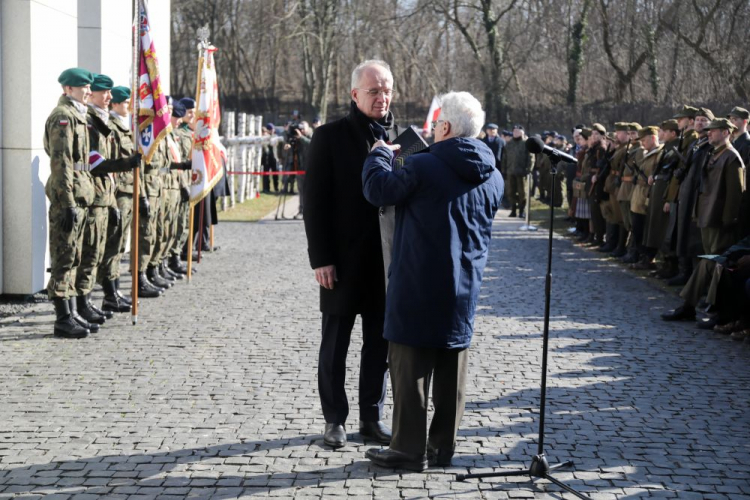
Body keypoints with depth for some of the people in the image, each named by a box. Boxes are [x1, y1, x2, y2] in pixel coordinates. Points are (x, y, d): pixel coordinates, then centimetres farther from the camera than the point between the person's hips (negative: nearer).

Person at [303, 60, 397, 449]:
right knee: (335, 345, 7)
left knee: (380, 344, 10)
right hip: (344, 262, -3)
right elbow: (315, 202, -5)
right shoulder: (330, 137, -3)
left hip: (388, 260, 3)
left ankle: (372, 417, 22)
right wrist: (321, 259, -11)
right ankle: (334, 419, 19)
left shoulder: (400, 137, 6)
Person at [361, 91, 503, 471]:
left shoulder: (423, 167, -16)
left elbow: (377, 189, -8)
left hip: (418, 288, -6)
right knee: (452, 371, 12)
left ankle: (410, 449, 7)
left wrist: (380, 153, 11)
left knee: (411, 368, 3)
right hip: (464, 291, 6)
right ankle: (442, 447, 20)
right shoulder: (493, 178, 5)